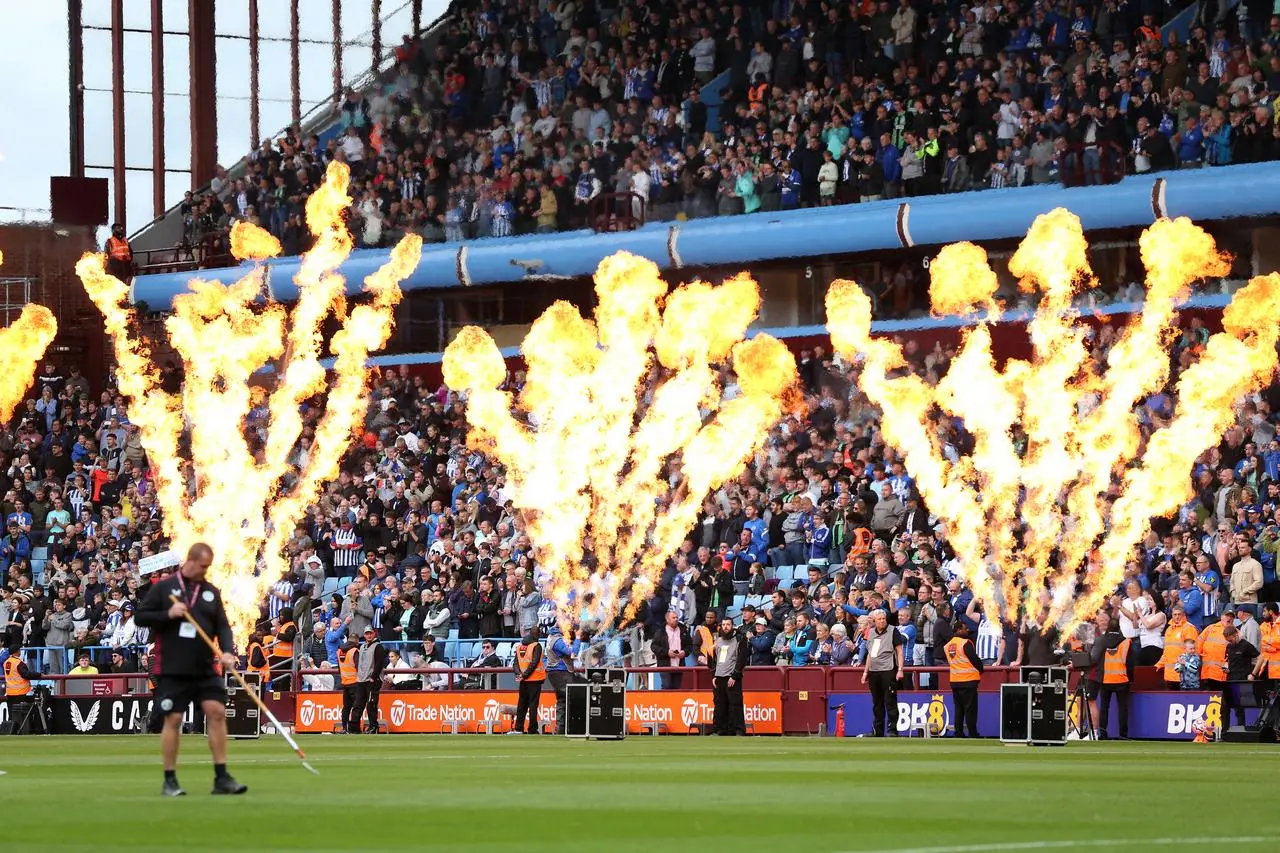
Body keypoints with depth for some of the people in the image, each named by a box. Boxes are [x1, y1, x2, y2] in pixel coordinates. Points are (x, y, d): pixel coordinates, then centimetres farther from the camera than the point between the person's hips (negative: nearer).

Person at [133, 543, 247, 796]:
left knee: (217, 711, -7)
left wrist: (226, 651, -8)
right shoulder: (164, 587, 0)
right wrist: (168, 614, -15)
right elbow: (140, 617, 0)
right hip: (172, 669, -3)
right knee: (173, 719, -3)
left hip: (205, 668, 3)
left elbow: (222, 625, 10)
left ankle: (222, 778, -2)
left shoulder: (211, 592, 11)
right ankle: (170, 781, 6)